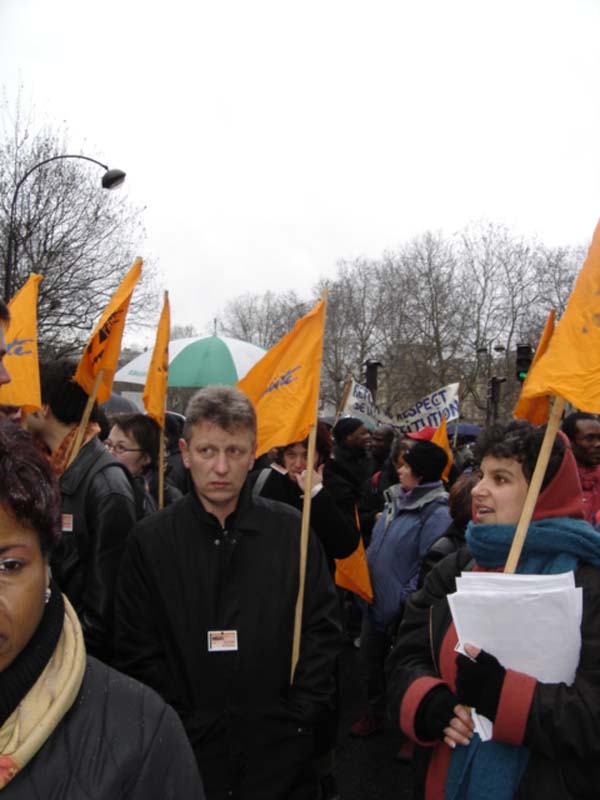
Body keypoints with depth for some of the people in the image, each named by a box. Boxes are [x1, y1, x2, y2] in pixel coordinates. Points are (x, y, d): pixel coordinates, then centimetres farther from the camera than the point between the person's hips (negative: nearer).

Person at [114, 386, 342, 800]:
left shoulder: (292, 531, -5)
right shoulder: (151, 540, -5)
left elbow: (323, 630, -1)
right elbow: (137, 650, -2)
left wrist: (299, 718, -5)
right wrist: (177, 725, -7)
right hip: (186, 752, 0)